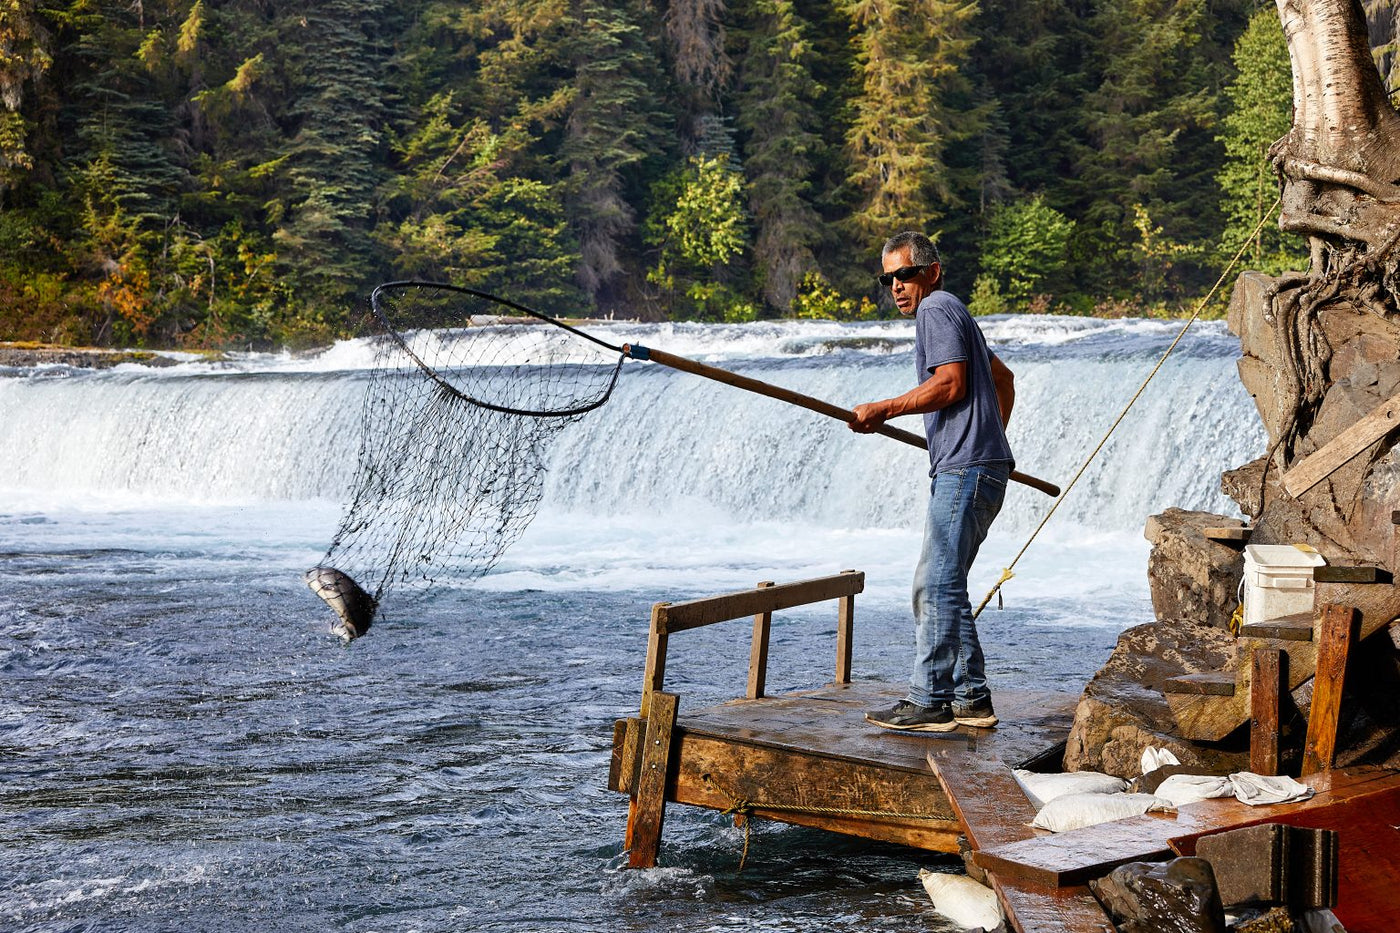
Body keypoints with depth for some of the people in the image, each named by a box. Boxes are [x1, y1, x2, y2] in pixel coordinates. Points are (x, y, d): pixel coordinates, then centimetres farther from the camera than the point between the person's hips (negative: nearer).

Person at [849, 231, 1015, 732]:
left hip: (964, 469, -11)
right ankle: (970, 699, 13)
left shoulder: (936, 309, -5)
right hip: (982, 467, 11)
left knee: (937, 586, -11)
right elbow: (1002, 376, 34)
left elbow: (951, 383, -16)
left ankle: (929, 701, -10)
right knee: (946, 586, 11)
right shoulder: (956, 314, 27)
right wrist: (992, 436, 32)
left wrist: (884, 409, -11)